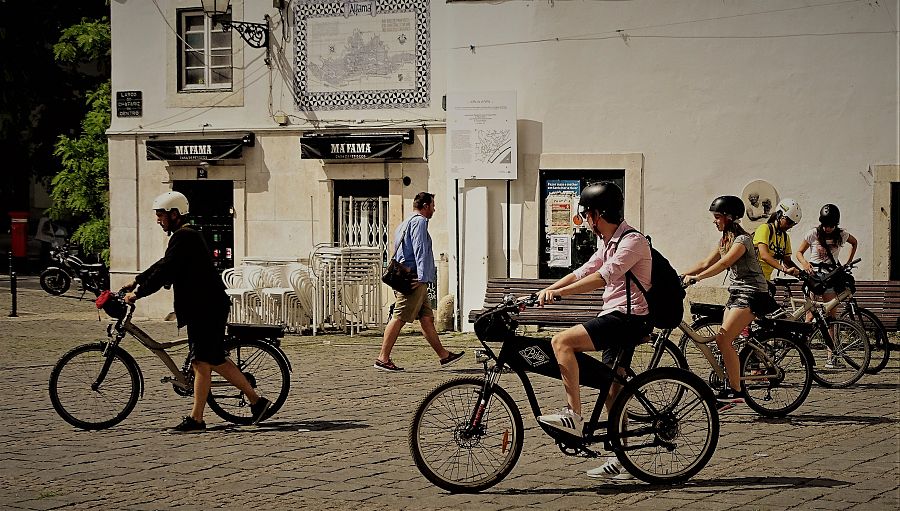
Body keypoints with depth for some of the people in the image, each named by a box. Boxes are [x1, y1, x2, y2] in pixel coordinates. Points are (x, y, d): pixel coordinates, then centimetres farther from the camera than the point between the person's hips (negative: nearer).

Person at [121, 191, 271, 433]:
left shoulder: (184, 237, -15)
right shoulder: (185, 236, 17)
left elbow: (165, 272, -19)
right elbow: (163, 265, 26)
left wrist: (137, 294, -14)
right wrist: (136, 282, 24)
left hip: (207, 309, -10)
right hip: (203, 307, 10)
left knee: (202, 363, -6)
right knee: (215, 360, 13)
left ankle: (196, 419, -2)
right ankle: (256, 401, 17)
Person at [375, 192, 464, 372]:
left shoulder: (405, 224, 25)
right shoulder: (419, 221, -6)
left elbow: (397, 254, 26)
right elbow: (420, 250, -17)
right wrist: (421, 277, -23)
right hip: (414, 279, -11)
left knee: (427, 318, 10)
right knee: (399, 318, -11)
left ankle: (444, 355, 13)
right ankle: (383, 358, -12)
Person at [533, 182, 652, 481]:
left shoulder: (632, 241, -14)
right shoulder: (608, 243, 18)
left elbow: (604, 276, -27)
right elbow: (584, 272, 18)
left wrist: (560, 291, -33)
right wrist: (547, 291, 8)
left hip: (628, 318, -10)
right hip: (616, 319, 10)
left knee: (562, 341, -23)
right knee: (613, 391, 12)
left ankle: (573, 416, -23)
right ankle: (620, 462, 19)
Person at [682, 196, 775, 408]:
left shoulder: (742, 240, -14)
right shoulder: (724, 240, 15)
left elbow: (723, 264, -28)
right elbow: (705, 263, 11)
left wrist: (697, 277, -37)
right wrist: (680, 276, 0)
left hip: (751, 293, -9)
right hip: (736, 292, 9)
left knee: (723, 339, -18)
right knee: (725, 340, 2)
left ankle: (735, 391, -15)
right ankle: (731, 388, 7)